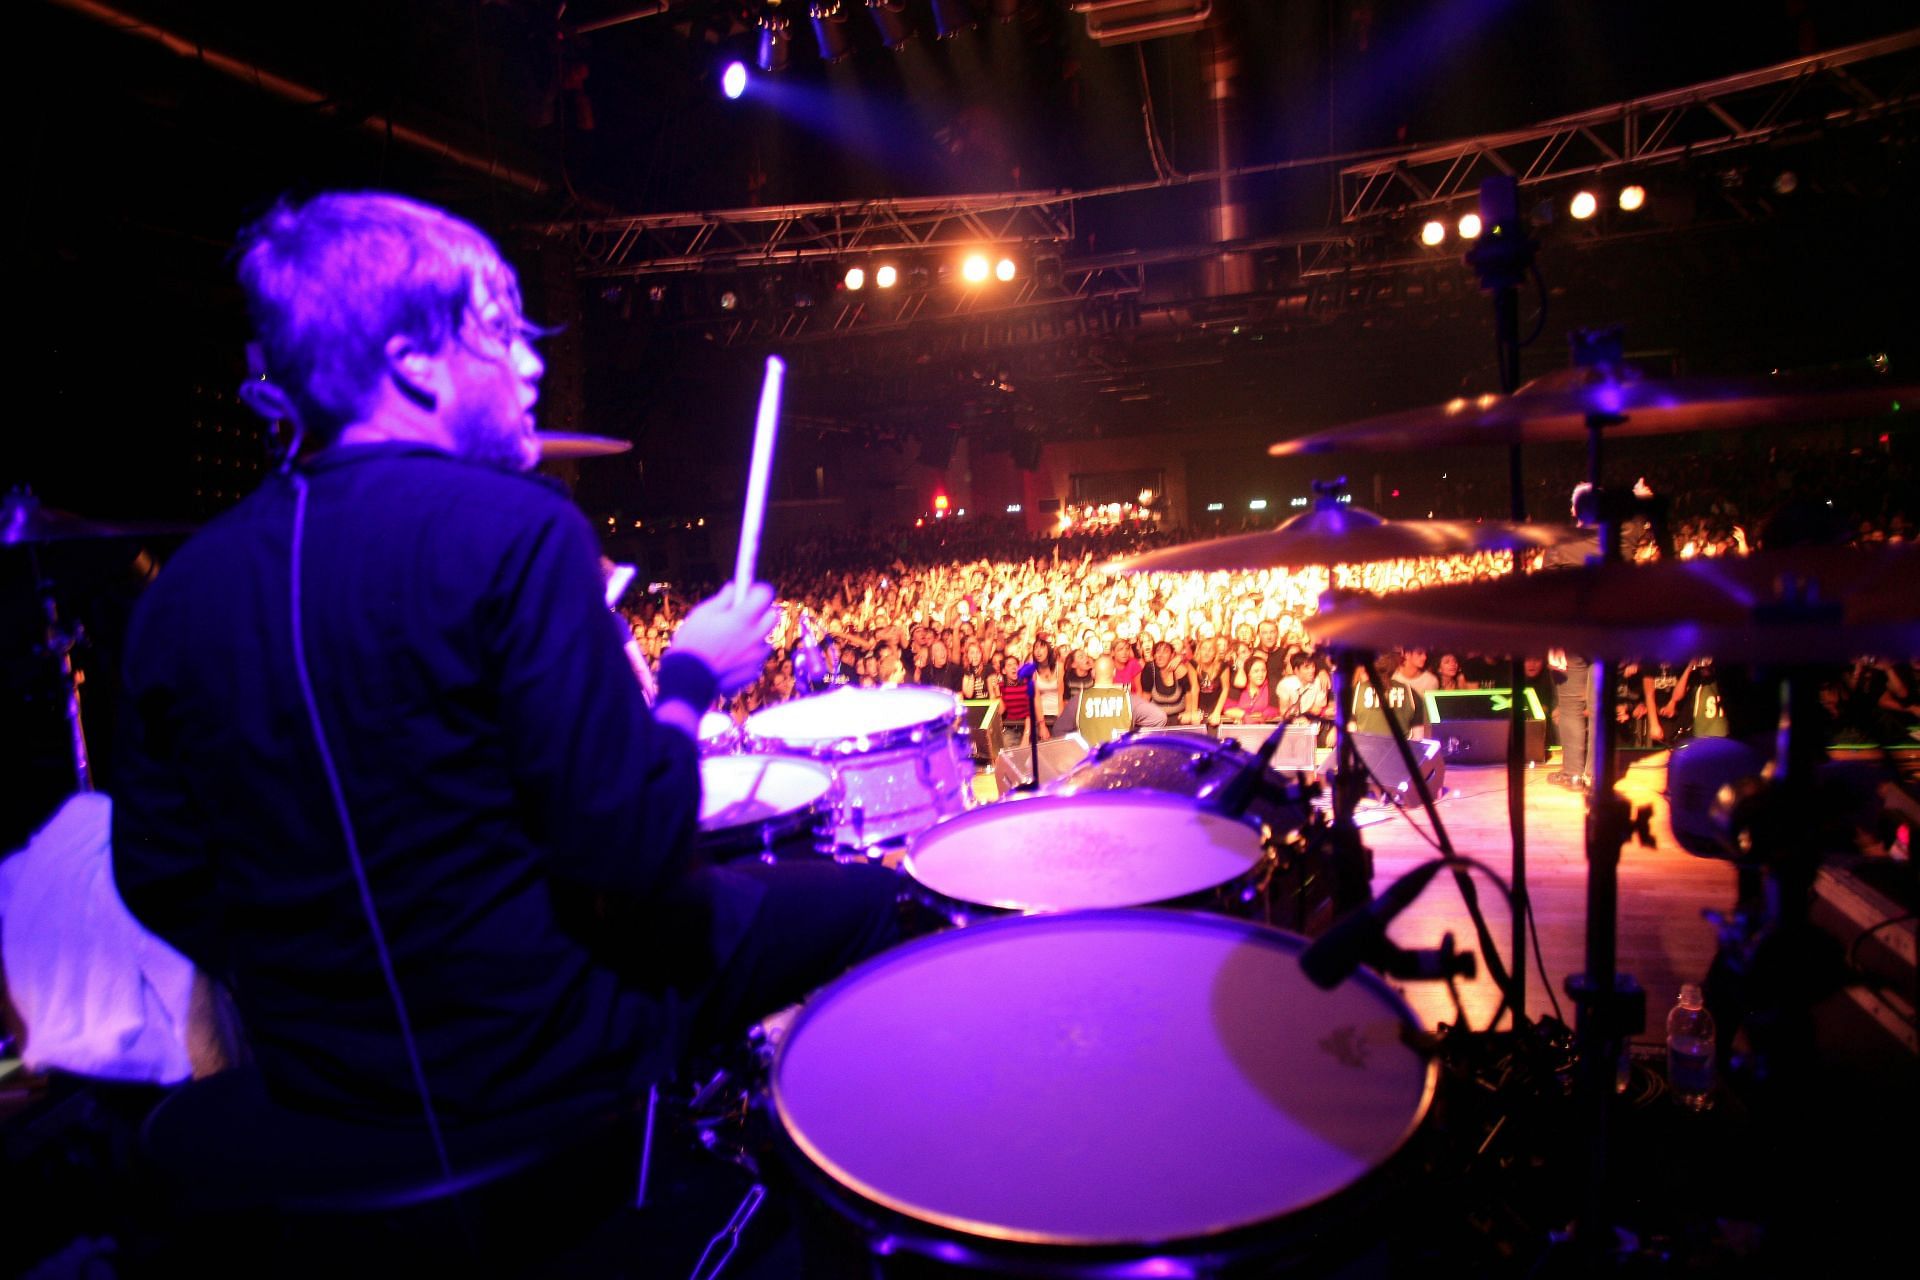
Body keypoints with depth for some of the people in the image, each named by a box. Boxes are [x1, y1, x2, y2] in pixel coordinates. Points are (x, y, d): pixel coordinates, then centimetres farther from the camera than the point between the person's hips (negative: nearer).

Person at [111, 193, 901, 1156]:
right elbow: (633, 853, -24)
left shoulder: (182, 588, -2)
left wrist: (322, 995, 19)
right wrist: (691, 679, -7)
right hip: (539, 1079, -7)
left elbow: (161, 882, 4)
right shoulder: (512, 533, -22)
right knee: (859, 896, 11)